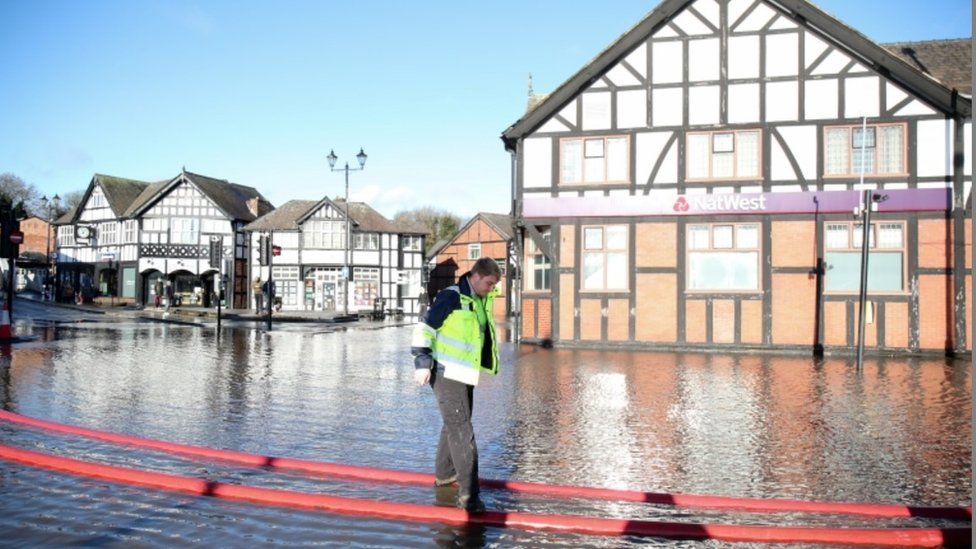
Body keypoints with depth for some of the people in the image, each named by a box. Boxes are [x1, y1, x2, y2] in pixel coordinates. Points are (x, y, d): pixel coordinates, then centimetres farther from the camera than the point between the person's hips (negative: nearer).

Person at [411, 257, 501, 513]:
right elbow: (424, 327, -17)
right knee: (462, 432, -12)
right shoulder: (451, 296, -15)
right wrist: (422, 362, -21)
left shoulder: (480, 301, 11)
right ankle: (468, 495, -12)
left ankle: (444, 474, 41)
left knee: (455, 426, 22)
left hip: (465, 376, 9)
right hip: (446, 374, -9)